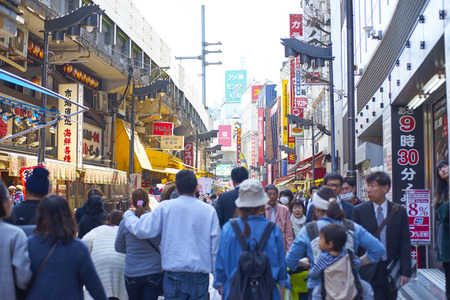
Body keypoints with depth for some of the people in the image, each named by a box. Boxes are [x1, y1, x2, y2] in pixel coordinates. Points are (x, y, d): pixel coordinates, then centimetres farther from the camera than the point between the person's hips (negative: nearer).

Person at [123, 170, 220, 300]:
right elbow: (215, 246, 3)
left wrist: (128, 215, 18)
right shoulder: (209, 211, 1)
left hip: (174, 275, -1)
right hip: (200, 277, 1)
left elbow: (143, 230, -1)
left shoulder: (165, 207, -3)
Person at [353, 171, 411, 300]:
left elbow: (405, 244, 3)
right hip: (369, 273, -2)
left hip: (391, 271, 2)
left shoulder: (399, 211, 3)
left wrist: (405, 272, -2)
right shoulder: (359, 211, -1)